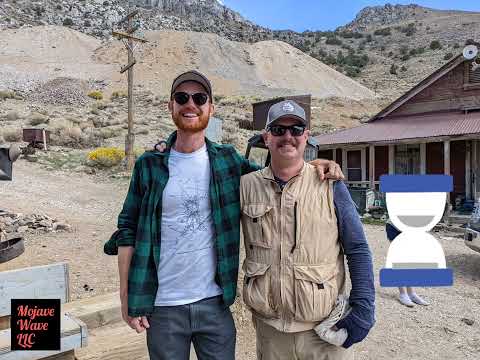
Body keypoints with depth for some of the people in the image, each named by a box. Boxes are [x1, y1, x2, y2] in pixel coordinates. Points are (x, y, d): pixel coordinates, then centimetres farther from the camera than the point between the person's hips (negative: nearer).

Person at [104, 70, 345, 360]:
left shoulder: (228, 161, 0)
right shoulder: (149, 165, -2)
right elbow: (128, 230, -1)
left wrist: (313, 164, -7)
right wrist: (126, 297, -6)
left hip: (215, 303, 1)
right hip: (163, 307, 0)